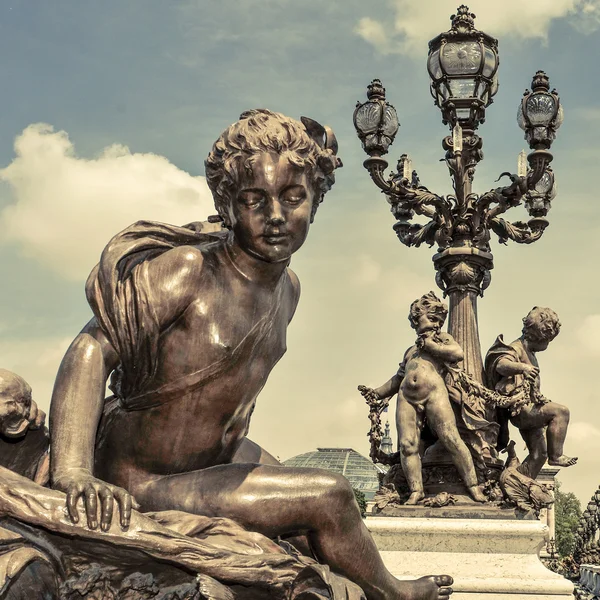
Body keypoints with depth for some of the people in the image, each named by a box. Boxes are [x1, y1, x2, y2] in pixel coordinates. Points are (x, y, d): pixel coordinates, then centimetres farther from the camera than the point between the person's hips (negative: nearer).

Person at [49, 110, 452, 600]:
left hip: (220, 454, 9)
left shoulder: (288, 288, 1)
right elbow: (94, 347, -33)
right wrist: (74, 472, -45)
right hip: (147, 481, -9)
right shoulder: (188, 269, -24)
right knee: (329, 497, -8)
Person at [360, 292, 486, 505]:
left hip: (434, 393, -5)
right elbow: (397, 379, 30)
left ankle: (473, 486, -13)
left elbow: (458, 353, -2)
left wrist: (431, 346, 2)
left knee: (451, 439, -15)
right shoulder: (410, 350, 33)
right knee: (408, 444, -10)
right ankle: (416, 490, -10)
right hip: (407, 397, 5)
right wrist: (377, 393, 17)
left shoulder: (442, 339, 20)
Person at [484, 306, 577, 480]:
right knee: (561, 411, -23)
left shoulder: (529, 353, 23)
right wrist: (522, 367, -47)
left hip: (529, 410, 10)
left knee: (539, 453, 6)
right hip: (520, 408, -10)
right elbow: (501, 364, -31)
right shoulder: (515, 349, -7)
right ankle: (556, 455, -22)